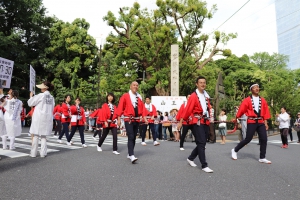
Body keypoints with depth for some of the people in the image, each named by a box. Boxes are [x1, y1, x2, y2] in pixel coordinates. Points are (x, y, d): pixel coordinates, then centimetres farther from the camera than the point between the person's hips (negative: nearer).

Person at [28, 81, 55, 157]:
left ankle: (33, 153, 7)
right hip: (47, 118, 5)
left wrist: (31, 96, 15)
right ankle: (43, 153, 9)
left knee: (35, 135, 3)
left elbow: (30, 103, 0)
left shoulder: (41, 95, -9)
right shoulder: (51, 97, 6)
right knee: (43, 136, 10)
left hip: (39, 118, -4)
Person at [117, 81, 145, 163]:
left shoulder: (139, 97, 11)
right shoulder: (125, 96, -4)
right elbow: (120, 107, -6)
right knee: (131, 137, -12)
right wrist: (119, 119, -10)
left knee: (134, 138, 11)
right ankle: (132, 156, -14)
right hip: (128, 119, -5)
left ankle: (129, 154, 24)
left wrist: (144, 117, -1)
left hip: (137, 120, 5)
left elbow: (142, 108, 10)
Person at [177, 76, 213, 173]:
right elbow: (187, 110, -13)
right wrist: (181, 122, -13)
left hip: (205, 122, 8)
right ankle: (204, 166, 1)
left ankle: (190, 158, 30)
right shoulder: (193, 96, -10)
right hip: (198, 122, -8)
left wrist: (209, 118, 14)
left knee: (202, 143, 13)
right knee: (201, 143, -7)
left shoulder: (206, 95, 12)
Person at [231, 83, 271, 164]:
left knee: (264, 139, 0)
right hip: (251, 122, -4)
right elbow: (241, 110, -2)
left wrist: (265, 122, 6)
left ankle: (262, 158, 12)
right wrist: (236, 119, 1)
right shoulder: (247, 100, -3)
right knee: (248, 139, -5)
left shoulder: (263, 100, 10)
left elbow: (265, 112, 11)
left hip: (261, 122, 5)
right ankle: (235, 150, 15)